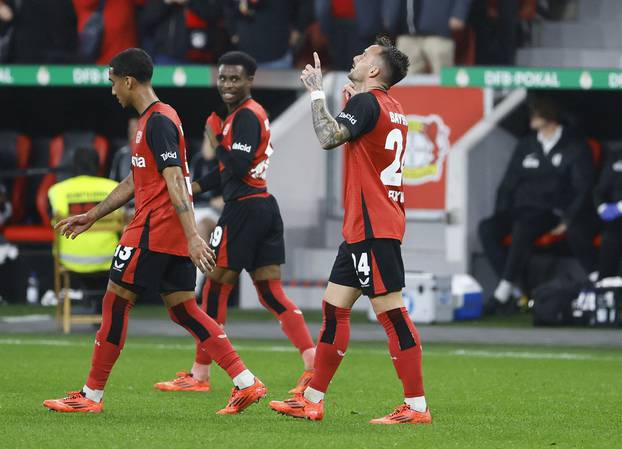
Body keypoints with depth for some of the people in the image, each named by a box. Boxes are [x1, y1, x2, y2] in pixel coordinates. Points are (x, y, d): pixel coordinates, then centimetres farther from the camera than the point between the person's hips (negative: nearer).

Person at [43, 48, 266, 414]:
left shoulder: (158, 122, -13)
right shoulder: (155, 119, 19)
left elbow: (175, 182, -22)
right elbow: (136, 182, 28)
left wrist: (193, 236, -29)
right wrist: (92, 216, 31)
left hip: (153, 229, -10)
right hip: (174, 233, 10)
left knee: (115, 302, -1)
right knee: (183, 309, 7)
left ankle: (91, 396, 5)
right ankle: (246, 382, -1)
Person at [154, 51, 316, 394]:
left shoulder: (246, 116, -12)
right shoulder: (251, 114, 18)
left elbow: (238, 167, -23)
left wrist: (216, 142, -8)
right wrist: (195, 187, 21)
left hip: (244, 210, -10)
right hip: (265, 207, 10)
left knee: (215, 290, 0)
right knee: (272, 294, 6)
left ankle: (199, 376, 6)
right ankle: (314, 365, -4)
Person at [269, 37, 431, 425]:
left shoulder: (366, 102, -13)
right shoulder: (392, 109, 16)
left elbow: (329, 137, -25)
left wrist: (317, 92, -15)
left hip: (373, 229, -10)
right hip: (364, 228, 10)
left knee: (391, 312, -10)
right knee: (334, 308, 13)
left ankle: (417, 407, -10)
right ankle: (313, 400, 18)